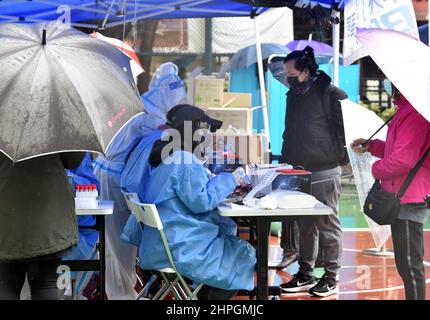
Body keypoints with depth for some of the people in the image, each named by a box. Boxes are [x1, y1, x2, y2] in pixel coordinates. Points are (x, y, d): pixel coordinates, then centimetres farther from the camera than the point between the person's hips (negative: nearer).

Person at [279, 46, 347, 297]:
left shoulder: (332, 94, -11)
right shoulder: (293, 96, 13)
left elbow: (345, 129, -11)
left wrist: (338, 156, -13)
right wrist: (286, 160, 14)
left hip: (325, 173, -7)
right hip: (299, 171, 7)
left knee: (328, 226, 1)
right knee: (305, 227, 13)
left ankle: (331, 279, 10)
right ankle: (305, 275, 22)